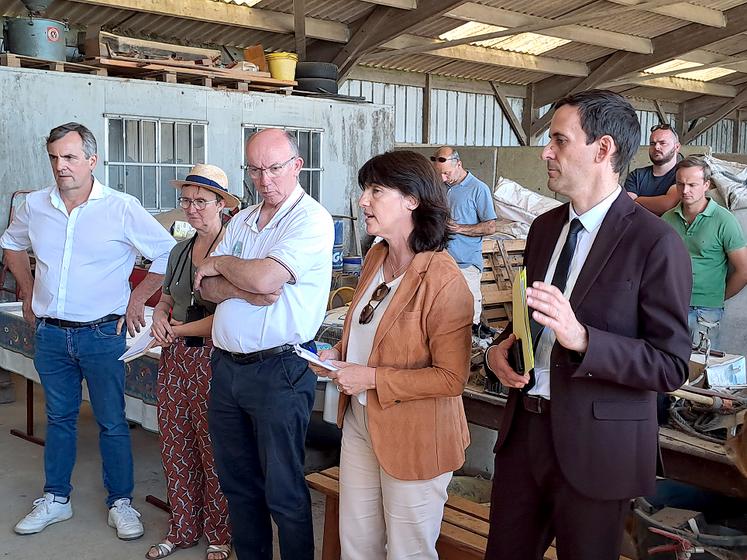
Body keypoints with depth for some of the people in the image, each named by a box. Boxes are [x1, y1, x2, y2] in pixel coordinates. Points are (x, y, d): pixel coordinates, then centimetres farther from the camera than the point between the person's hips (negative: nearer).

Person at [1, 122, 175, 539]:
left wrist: (138, 297, -6)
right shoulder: (35, 207, 2)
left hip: (102, 333, -4)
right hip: (51, 333, 4)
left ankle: (121, 502, 19)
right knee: (59, 419, 17)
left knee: (112, 423, 5)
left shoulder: (122, 208, -11)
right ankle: (56, 499, 30)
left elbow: (169, 254, -6)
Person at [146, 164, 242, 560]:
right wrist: (159, 316, -1)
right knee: (175, 445, 13)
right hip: (176, 358, 7)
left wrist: (178, 330, -10)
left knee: (214, 450, 2)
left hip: (213, 360, -7)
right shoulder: (180, 251, 12)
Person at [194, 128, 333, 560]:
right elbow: (207, 286, 6)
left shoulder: (312, 220, -11)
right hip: (226, 366, 8)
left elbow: (264, 278, -23)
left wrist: (222, 264, -4)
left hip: (278, 371, -7)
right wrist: (247, 286, -14)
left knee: (283, 492, 4)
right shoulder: (242, 220, 13)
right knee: (238, 483, 18)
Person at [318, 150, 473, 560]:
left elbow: (452, 378, -23)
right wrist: (339, 354, 0)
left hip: (415, 437, -7)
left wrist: (372, 378, -22)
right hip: (360, 423, 8)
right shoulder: (376, 257, 3)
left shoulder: (443, 279, -22)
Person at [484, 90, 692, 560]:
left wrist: (581, 338, -29)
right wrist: (500, 348, -3)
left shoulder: (656, 243, -15)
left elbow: (672, 366, -16)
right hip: (523, 428, 6)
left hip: (595, 445, -6)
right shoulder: (545, 226, 7)